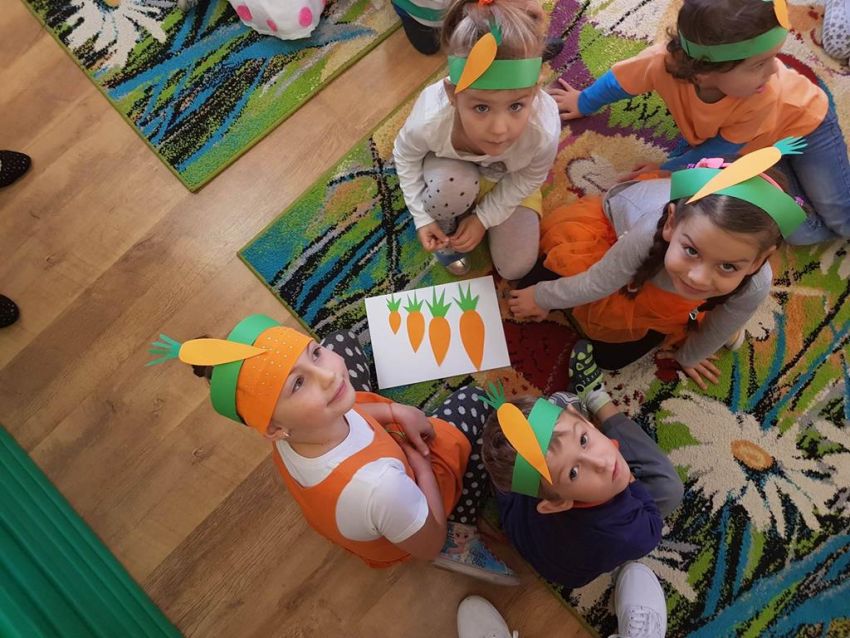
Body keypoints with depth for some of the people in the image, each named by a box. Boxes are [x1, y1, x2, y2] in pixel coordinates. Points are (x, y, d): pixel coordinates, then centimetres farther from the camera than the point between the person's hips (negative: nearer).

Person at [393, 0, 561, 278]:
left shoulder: (544, 131, -40)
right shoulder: (430, 119, -41)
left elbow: (528, 180, -17)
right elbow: (405, 156, -15)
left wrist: (484, 218, -14)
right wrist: (423, 217, -16)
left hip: (509, 183, 1)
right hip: (450, 171, -1)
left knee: (515, 267, -6)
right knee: (452, 187, -38)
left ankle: (471, 211, 20)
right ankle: (445, 225, -1)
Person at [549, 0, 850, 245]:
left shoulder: (767, 95, -41)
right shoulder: (664, 61, -38)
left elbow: (724, 147, -22)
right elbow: (618, 80, -15)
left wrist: (667, 170, -17)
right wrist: (583, 103, 3)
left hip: (802, 121, -2)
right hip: (748, 147, 2)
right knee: (796, 230, -12)